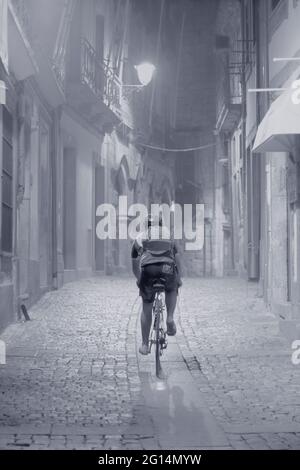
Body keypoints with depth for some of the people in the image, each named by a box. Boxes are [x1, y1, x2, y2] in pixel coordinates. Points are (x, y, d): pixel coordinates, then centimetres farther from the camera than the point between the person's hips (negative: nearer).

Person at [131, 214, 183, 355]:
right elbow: (178, 260, 34)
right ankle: (170, 318, 12)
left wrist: (139, 279, 54)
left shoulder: (139, 238, 30)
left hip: (148, 269, 0)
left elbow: (134, 265, 38)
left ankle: (145, 345, 19)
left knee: (146, 310, 14)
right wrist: (179, 279, 47)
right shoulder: (169, 235, 31)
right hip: (167, 268, 0)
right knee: (172, 290, 34)